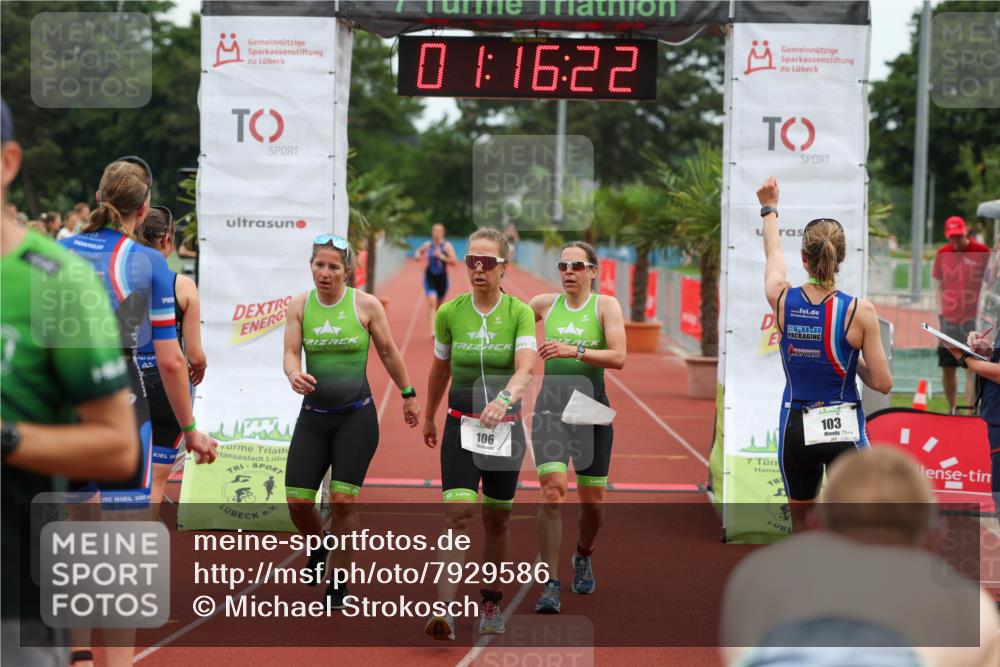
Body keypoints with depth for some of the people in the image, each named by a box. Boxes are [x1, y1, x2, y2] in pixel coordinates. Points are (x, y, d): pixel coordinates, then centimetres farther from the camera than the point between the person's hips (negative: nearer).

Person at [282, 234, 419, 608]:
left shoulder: (366, 305, -4)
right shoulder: (299, 306, 2)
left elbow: (389, 353, 6)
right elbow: (290, 352, -4)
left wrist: (408, 395, 13)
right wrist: (294, 374, -27)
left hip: (356, 416, -3)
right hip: (313, 414, 3)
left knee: (343, 499, -8)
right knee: (297, 500, -3)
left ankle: (340, 582, 8)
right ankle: (318, 546, 32)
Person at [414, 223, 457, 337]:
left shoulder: (447, 246, -7)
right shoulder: (428, 245, 1)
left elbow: (454, 261, -16)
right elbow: (418, 252, 20)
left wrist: (442, 257, -29)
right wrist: (418, 256, -3)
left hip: (442, 277, 0)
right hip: (430, 277, 0)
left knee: (439, 304, 15)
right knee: (431, 302, -18)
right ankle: (432, 330, -25)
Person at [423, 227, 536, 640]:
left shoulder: (520, 313, -7)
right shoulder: (449, 313, -2)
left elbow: (525, 368, -22)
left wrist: (504, 399, -42)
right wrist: (429, 417, 23)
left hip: (505, 427, 0)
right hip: (461, 425, 0)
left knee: (496, 520, 9)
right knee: (457, 514, -16)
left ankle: (491, 604, 28)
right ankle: (444, 611, -24)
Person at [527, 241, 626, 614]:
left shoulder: (606, 305, -1)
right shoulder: (544, 304, 6)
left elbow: (618, 358, -13)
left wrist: (575, 351, -23)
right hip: (551, 404, 0)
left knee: (592, 499, 8)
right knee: (553, 490, -17)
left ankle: (583, 556, 41)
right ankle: (551, 585, -16)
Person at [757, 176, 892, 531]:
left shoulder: (782, 300, -4)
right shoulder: (860, 311, -12)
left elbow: (773, 255, 19)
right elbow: (883, 383, -8)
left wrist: (770, 208, 36)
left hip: (795, 429, 3)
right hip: (844, 429, -3)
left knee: (802, 529, 18)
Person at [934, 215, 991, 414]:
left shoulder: (982, 252, -5)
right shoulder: (942, 254, 7)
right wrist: (940, 310, 7)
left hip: (974, 318, -4)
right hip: (949, 318, 4)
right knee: (947, 366, 7)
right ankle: (952, 409, 23)